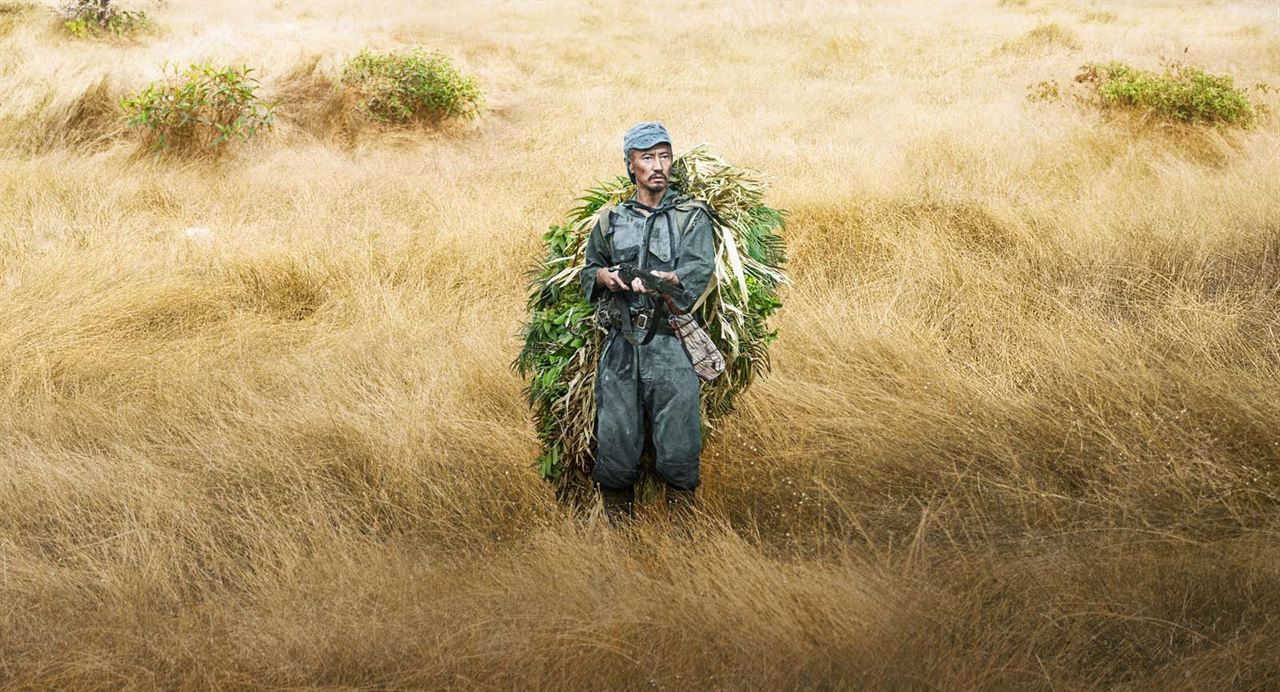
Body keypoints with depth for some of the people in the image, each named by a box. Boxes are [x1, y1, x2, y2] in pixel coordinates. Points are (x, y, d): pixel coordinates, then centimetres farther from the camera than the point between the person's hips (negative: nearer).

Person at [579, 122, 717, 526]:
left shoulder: (692, 217, 7)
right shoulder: (610, 221, 17)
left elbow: (697, 271, -8)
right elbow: (588, 270, 24)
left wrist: (661, 279, -27)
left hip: (671, 345, -2)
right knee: (614, 439, 1)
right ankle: (617, 525, 15)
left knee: (678, 446, -5)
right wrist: (603, 276, 0)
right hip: (620, 345, 2)